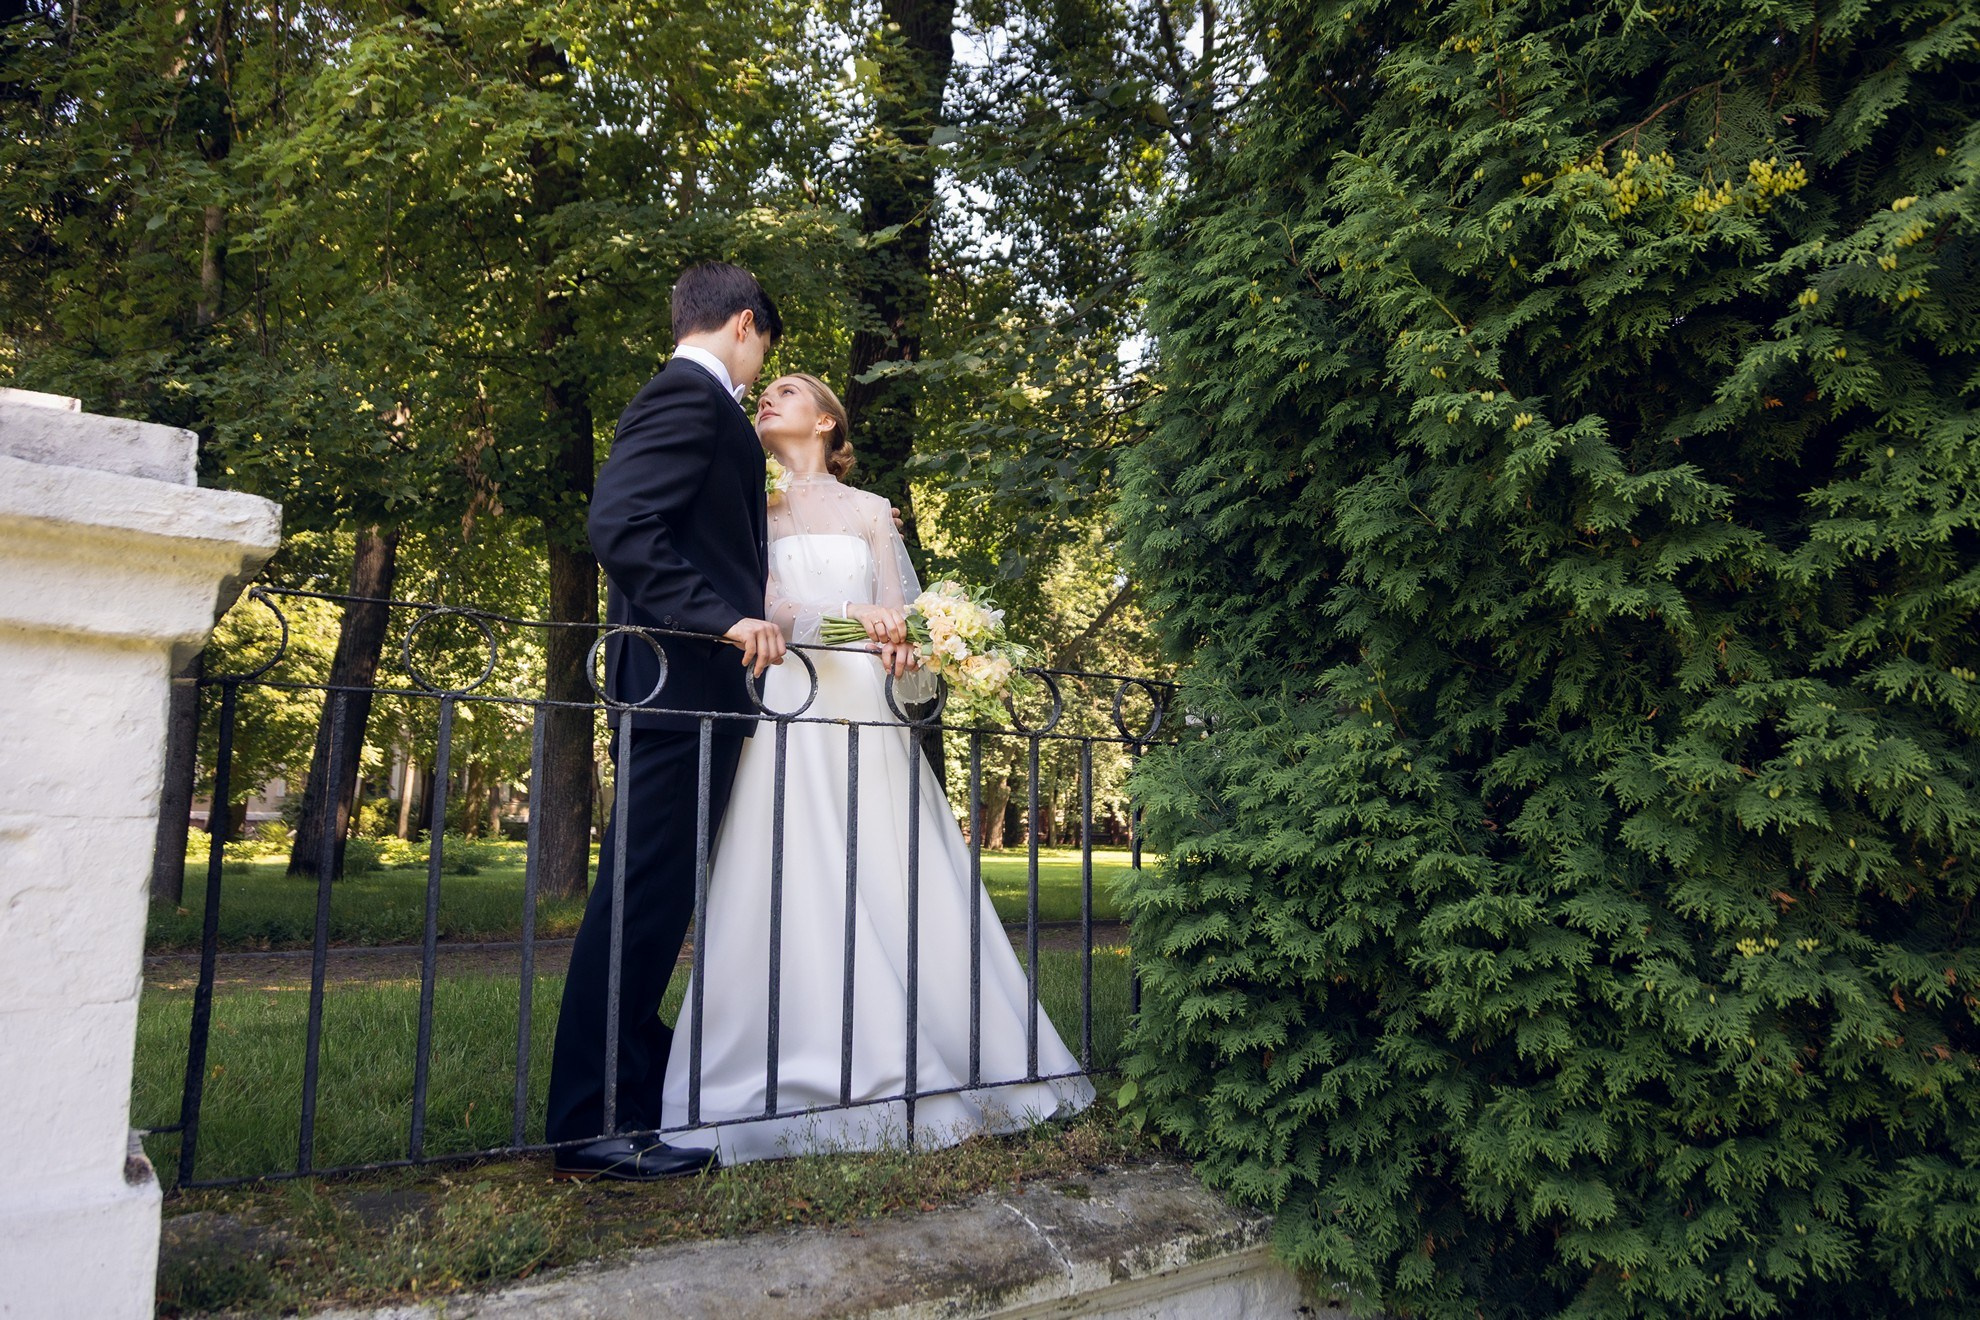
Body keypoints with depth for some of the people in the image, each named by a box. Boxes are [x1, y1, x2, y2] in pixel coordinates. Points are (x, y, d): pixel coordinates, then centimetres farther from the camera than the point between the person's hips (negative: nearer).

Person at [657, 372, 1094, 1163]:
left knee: (892, 886, -3)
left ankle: (904, 1071, 3)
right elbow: (759, 601, -1)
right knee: (794, 891, -9)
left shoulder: (870, 511, 18)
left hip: (865, 711, 2)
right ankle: (796, 1083, -4)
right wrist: (849, 614, -18)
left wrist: (902, 643, -14)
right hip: (786, 706, -1)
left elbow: (899, 611, 9)